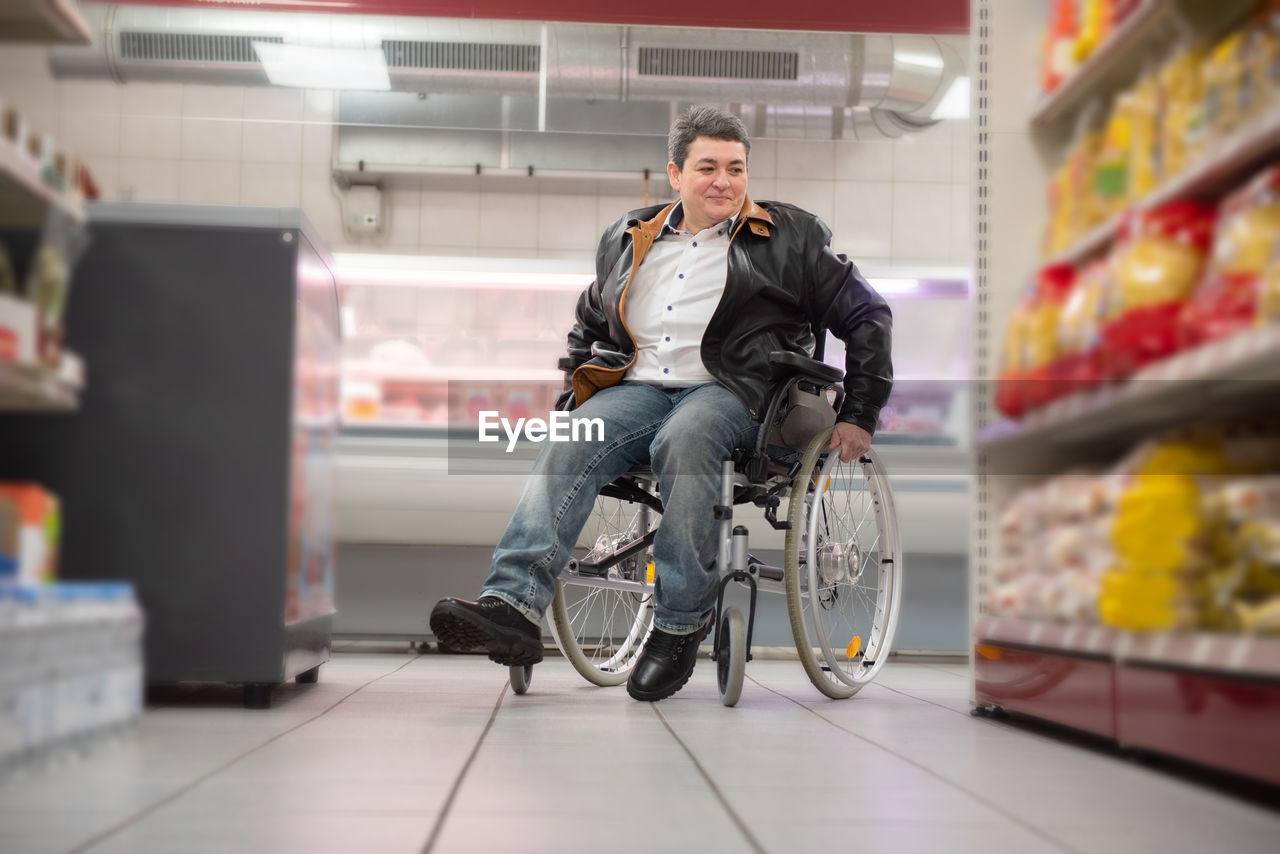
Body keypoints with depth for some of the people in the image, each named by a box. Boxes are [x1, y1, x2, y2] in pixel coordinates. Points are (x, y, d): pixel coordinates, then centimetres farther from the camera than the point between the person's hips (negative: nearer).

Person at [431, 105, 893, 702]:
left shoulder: (789, 238, 10)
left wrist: (858, 416, 5)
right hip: (637, 386, 4)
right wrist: (575, 397, 20)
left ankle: (680, 626, -29)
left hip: (730, 391, -3)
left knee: (682, 441, -38)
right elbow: (587, 326, 34)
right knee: (569, 443, -28)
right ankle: (512, 605, -42)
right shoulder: (626, 241, 20)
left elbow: (867, 316, 11)